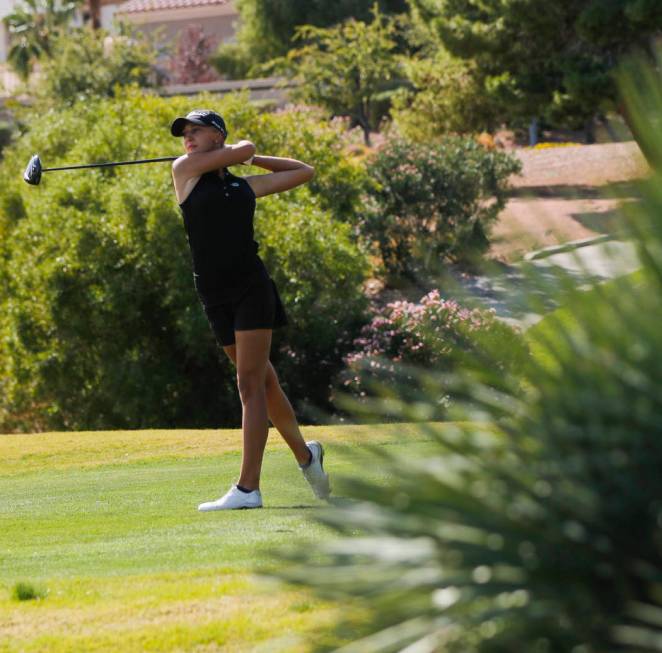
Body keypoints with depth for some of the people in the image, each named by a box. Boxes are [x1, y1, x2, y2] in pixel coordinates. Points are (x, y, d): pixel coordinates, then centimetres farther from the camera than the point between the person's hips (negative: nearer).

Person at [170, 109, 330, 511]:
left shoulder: (245, 186, 13)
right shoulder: (185, 171, 9)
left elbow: (304, 172, 26)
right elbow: (243, 148, 1)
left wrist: (253, 159, 21)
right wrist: (240, 153, 23)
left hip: (252, 287, -2)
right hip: (215, 295, 2)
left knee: (250, 383, -11)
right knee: (263, 381, 11)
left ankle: (248, 488, -17)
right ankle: (305, 454, 32)